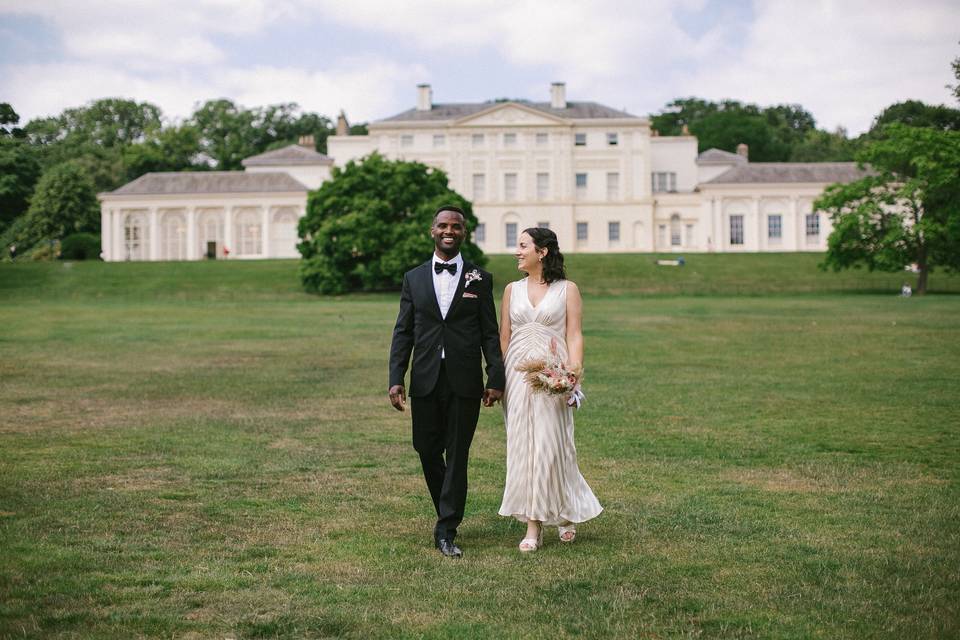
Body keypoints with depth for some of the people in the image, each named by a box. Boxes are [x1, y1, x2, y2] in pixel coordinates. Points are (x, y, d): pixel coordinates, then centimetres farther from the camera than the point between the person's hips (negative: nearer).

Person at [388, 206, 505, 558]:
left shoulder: (480, 279, 4)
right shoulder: (414, 278, 8)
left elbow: (490, 333, 3)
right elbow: (403, 332, 6)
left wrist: (496, 379, -4)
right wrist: (396, 379, -2)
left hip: (464, 383, -2)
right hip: (425, 382, 2)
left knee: (457, 456, 0)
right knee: (427, 451, 8)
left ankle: (446, 531, 5)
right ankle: (448, 513, 31)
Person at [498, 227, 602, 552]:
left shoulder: (567, 289, 3)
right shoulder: (512, 290, 12)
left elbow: (574, 336, -2)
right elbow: (504, 337, 10)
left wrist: (574, 373, -15)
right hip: (518, 374, 3)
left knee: (550, 445, -4)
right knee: (522, 446, 1)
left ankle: (567, 512, 22)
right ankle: (533, 527, 6)